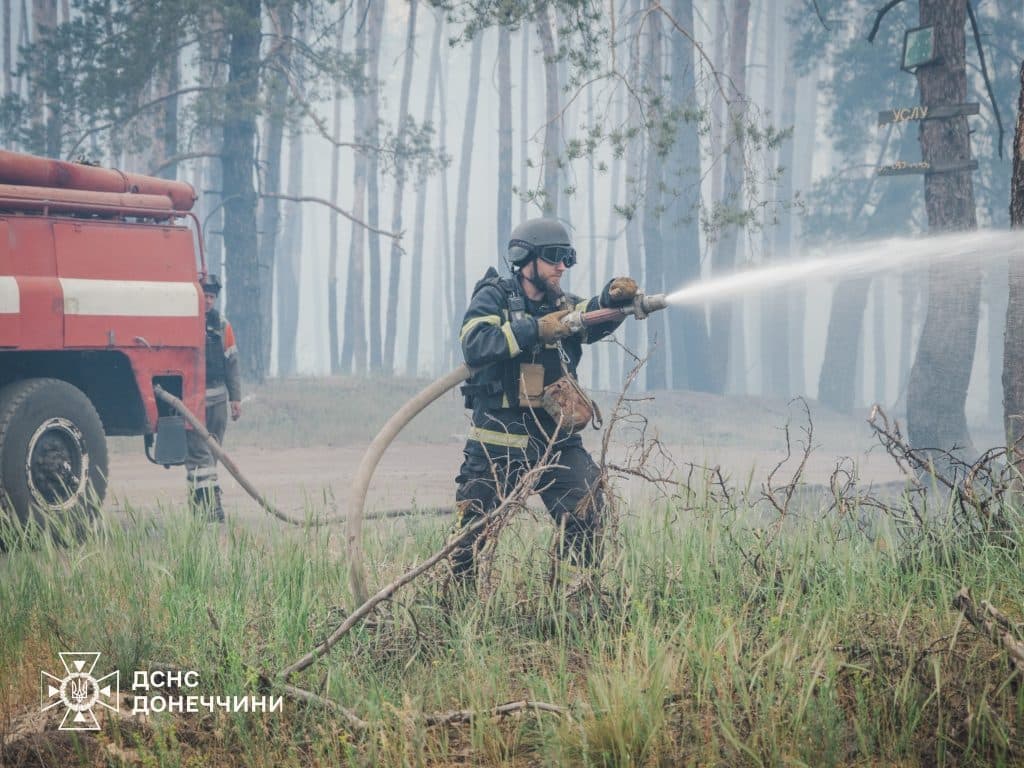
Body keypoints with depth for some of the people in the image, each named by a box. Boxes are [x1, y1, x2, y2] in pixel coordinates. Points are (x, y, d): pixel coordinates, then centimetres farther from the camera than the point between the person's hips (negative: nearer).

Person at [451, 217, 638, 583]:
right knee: (474, 531, 3)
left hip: (556, 439, 4)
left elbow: (596, 318, -9)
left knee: (589, 515, -8)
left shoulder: (561, 305, 12)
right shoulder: (494, 297, -4)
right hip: (499, 441, -4)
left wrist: (615, 296, -31)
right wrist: (535, 330, -27)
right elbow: (475, 345, -23)